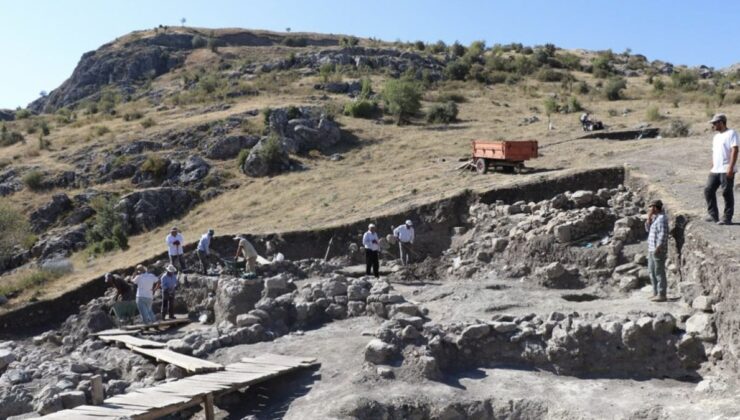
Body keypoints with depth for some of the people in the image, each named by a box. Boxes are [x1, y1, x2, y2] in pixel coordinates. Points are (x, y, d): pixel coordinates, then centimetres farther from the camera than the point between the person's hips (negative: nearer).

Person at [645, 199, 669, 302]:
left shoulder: (661, 218, -15)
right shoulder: (655, 218, 14)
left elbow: (663, 235, -21)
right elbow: (648, 229, 19)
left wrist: (657, 248, -24)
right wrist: (649, 217, 7)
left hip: (658, 250, -10)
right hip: (651, 250, 10)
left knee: (659, 272, -6)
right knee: (652, 272, 15)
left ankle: (661, 295, -2)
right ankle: (656, 293, 21)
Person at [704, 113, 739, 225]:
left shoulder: (731, 133, -6)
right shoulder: (716, 137, 21)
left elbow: (735, 150, -15)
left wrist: (731, 167, -22)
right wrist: (712, 168, 19)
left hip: (726, 170, -8)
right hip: (715, 170, 9)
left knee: (727, 193, -4)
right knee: (708, 190, 4)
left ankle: (727, 218, 2)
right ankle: (713, 215, 11)